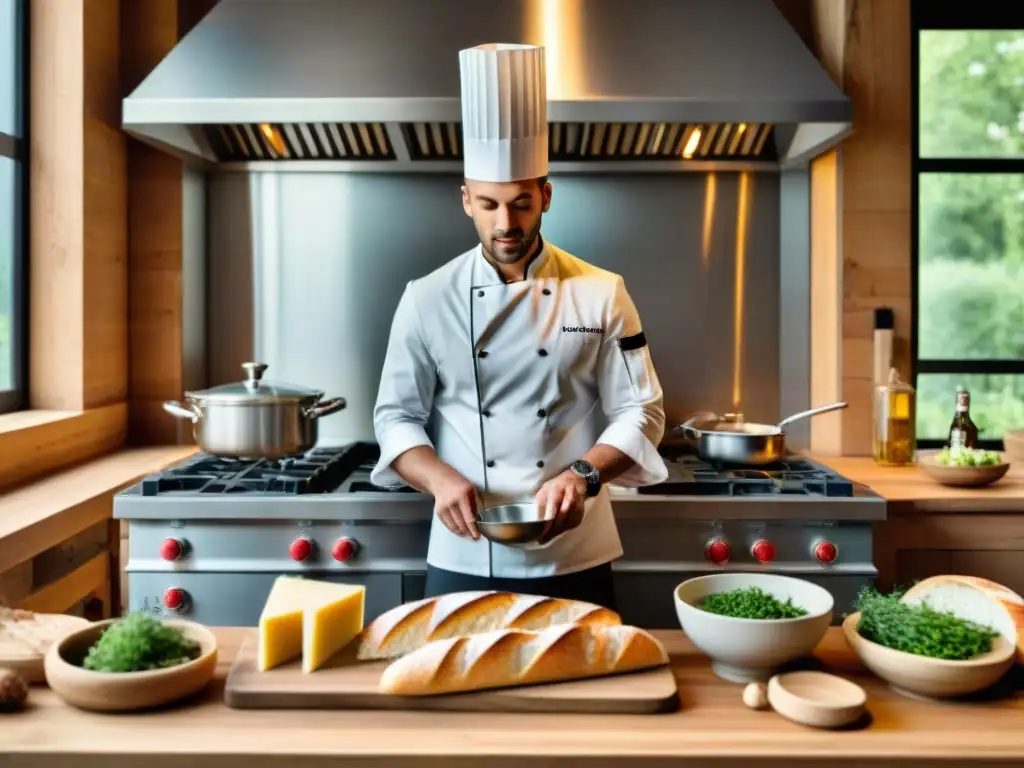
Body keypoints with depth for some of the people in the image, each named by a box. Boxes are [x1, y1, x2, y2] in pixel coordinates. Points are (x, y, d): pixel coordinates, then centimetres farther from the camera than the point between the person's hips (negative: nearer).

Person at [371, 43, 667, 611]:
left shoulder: (601, 294, -3)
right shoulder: (428, 298, -1)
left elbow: (641, 414, -3)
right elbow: (397, 416, 0)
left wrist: (583, 475, -21)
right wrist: (441, 479, -19)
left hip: (575, 561, 0)